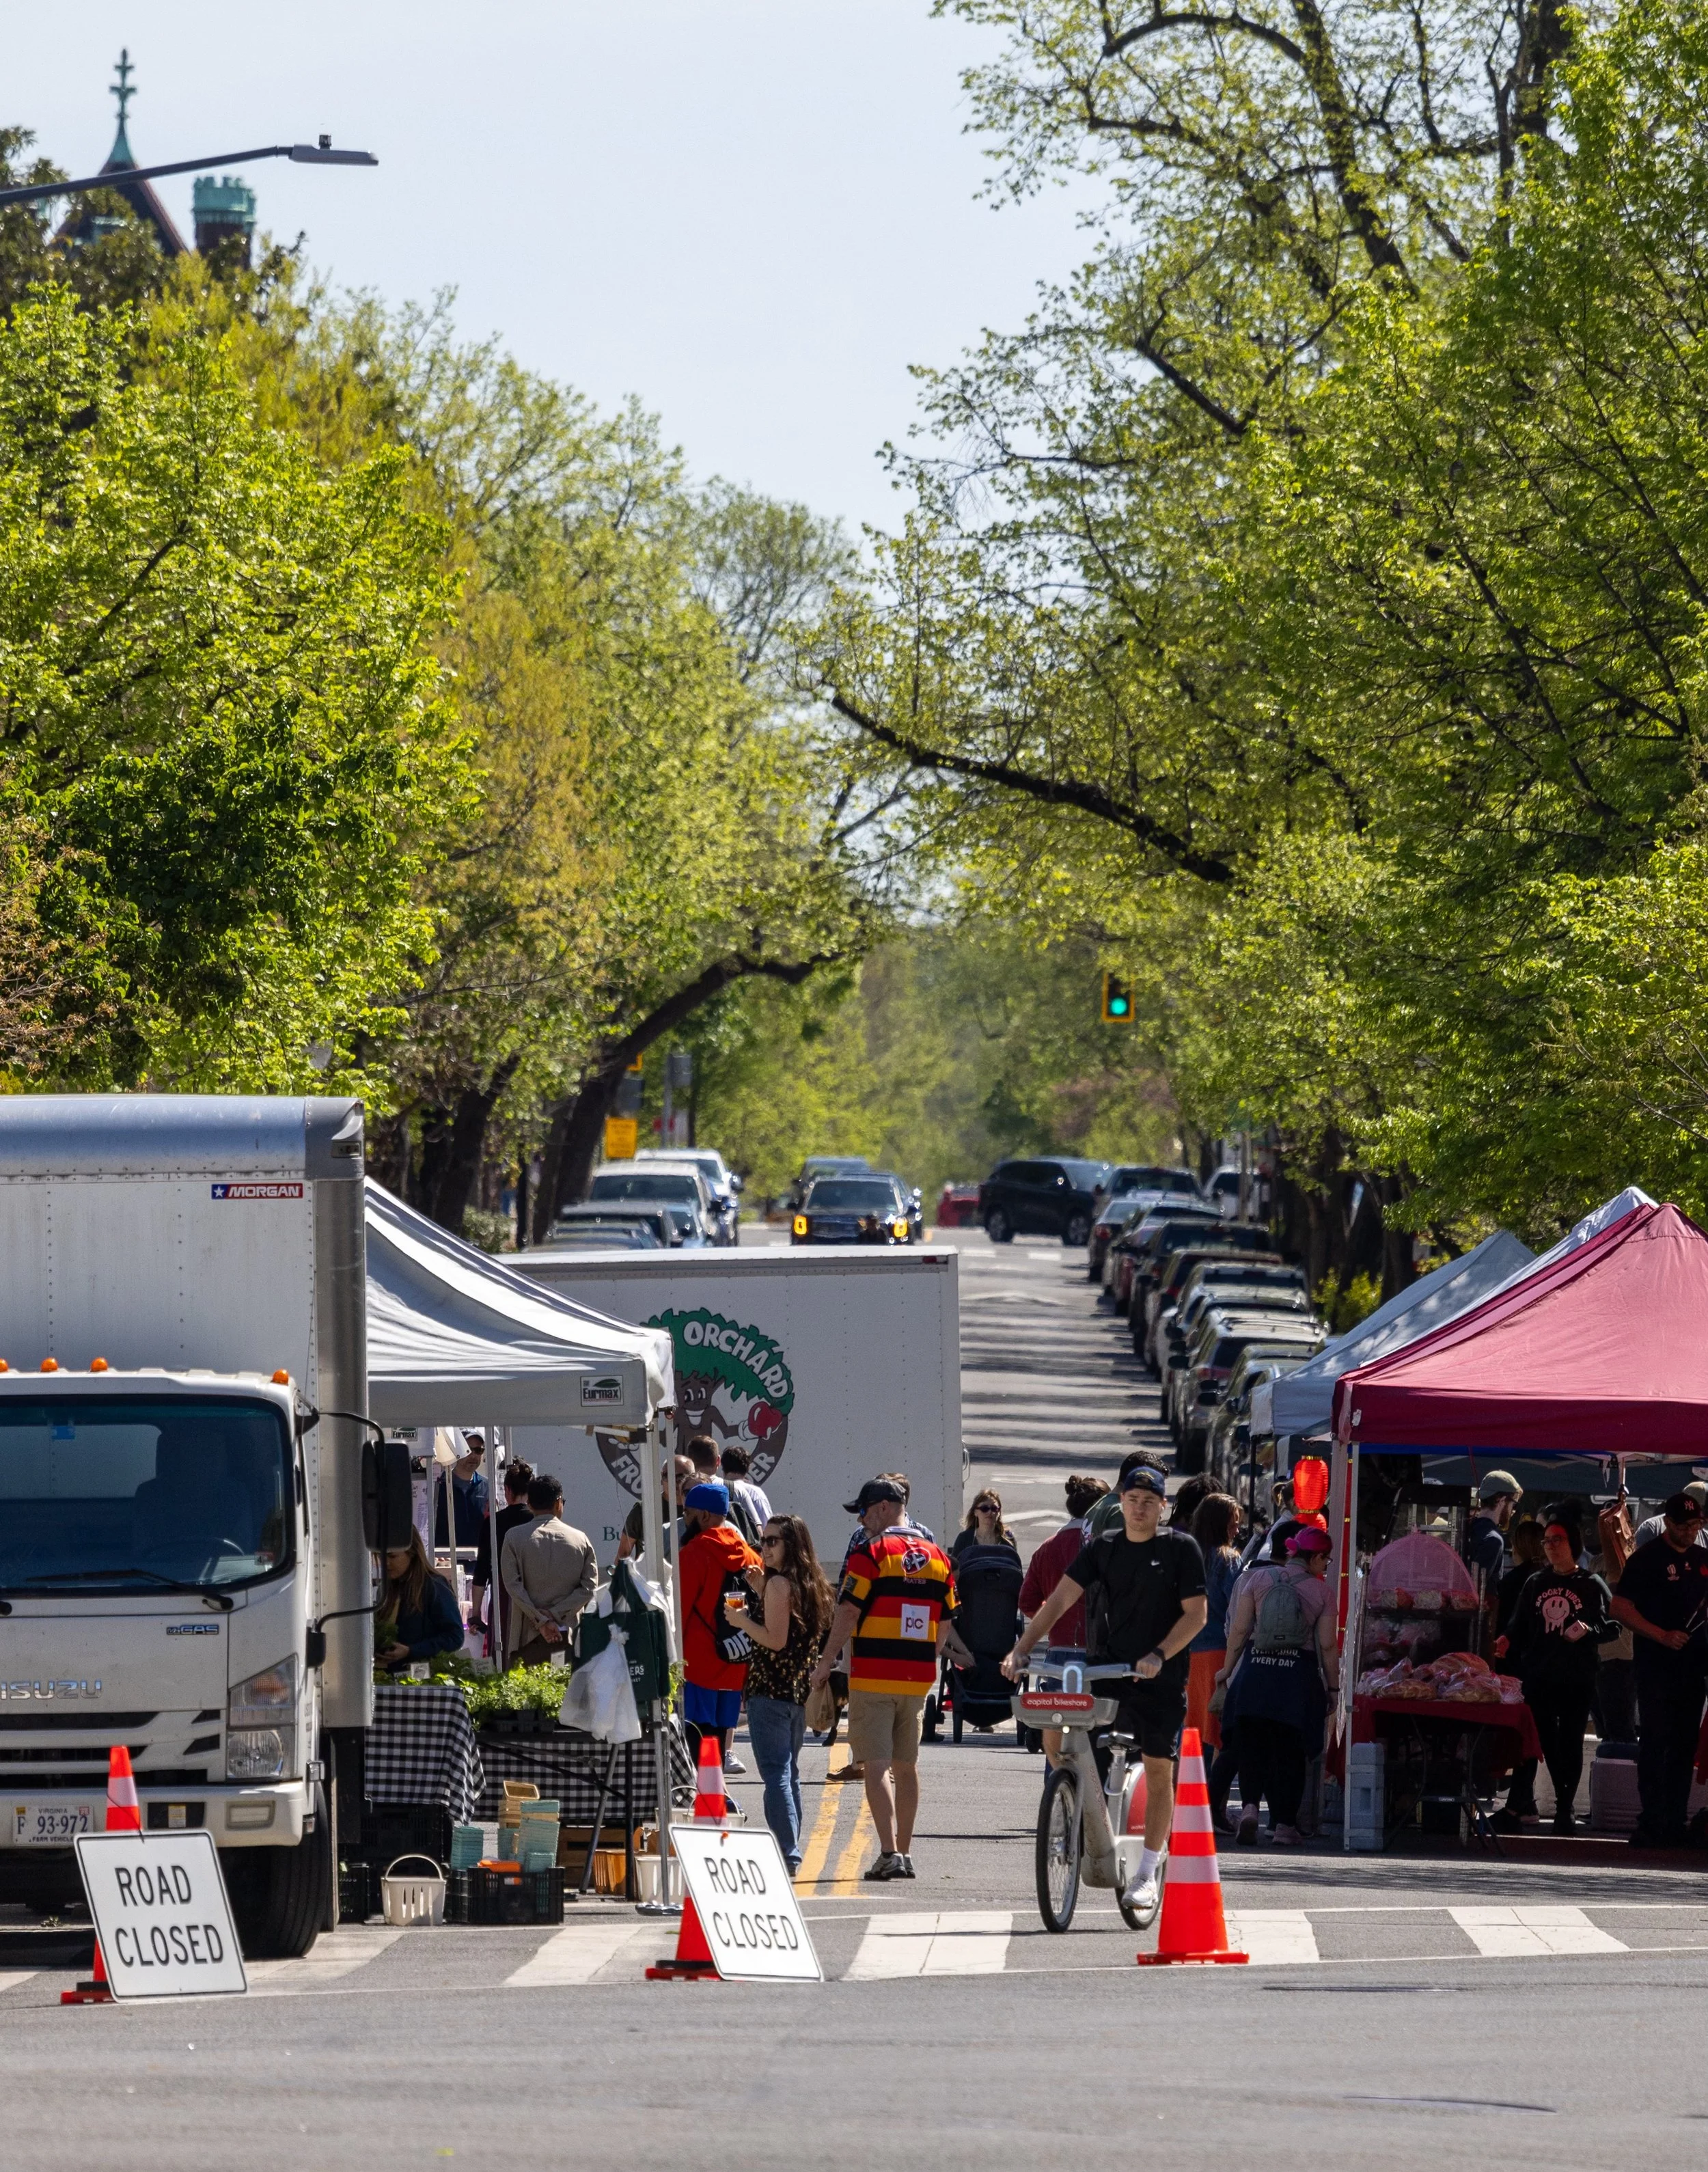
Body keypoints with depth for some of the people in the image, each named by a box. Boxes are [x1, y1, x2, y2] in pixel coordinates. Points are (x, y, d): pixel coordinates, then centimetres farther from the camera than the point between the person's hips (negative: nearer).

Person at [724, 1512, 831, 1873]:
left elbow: (775, 1639, -19)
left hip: (770, 1690, -9)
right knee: (789, 1774, 17)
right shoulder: (812, 1585, 12)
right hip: (800, 1691, 9)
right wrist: (761, 1592, 15)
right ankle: (791, 1851, 21)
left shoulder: (779, 1583, -13)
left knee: (776, 1775, -9)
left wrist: (741, 1619, -7)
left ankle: (787, 1856, -15)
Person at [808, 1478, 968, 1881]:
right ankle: (904, 1852, 20)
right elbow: (945, 1625, 14)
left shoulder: (871, 1553, -9)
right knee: (907, 1765, 15)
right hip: (918, 1679, 6)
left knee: (876, 1765, -7)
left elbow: (847, 1614, -12)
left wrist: (825, 1664, -5)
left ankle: (889, 1852, -17)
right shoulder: (937, 1557, 11)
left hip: (873, 1676, -6)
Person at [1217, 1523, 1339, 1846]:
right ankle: (1284, 1823, 8)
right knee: (1289, 1751, 9)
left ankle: (1249, 1806, -11)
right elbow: (1327, 1644, -3)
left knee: (1252, 1746, 10)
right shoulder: (1322, 1591, -3)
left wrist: (1228, 1668, 12)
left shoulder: (1258, 1579, 1)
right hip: (1299, 1674, -1)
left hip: (1255, 1673, 1)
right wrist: (1333, 1686, 7)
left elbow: (1239, 1629, 1)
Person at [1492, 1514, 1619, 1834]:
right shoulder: (1534, 1584, 13)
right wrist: (1507, 1643, -7)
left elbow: (1613, 1627, 1)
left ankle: (1565, 1809, 11)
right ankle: (1515, 1806, -6)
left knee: (1570, 1742, 4)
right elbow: (1519, 1627, 13)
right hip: (1537, 1675, 2)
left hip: (1577, 1677, -2)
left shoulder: (1592, 1586, 3)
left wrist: (1588, 1630, -17)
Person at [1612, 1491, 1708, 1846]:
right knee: (1656, 1741, -8)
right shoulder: (1648, 1559, -4)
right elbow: (1621, 1609, -8)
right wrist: (1663, 1636, -17)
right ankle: (1652, 1824, -8)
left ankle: (1675, 1823, 11)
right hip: (1657, 1665, -6)